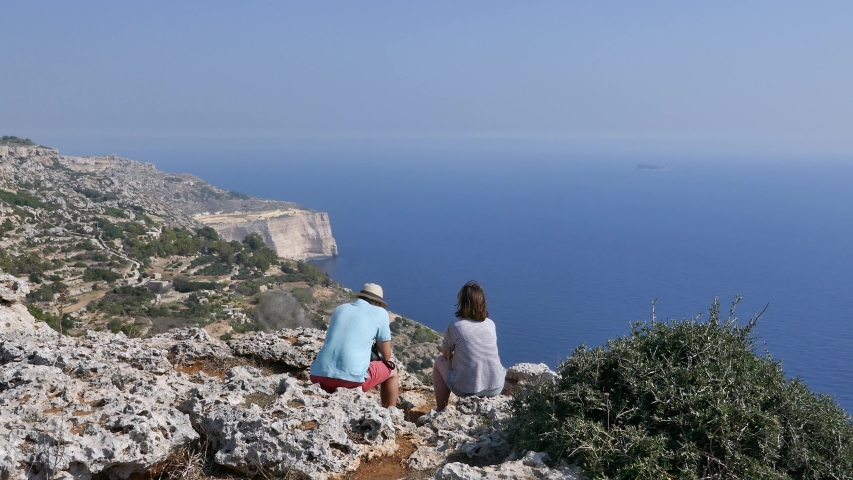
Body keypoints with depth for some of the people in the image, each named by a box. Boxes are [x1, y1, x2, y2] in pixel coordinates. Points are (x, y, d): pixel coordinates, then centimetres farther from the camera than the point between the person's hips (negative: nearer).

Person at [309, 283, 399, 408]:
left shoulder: (340, 308, 20)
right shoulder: (380, 313, 8)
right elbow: (386, 355, 14)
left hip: (319, 376, 5)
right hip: (352, 377, -4)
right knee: (392, 372, 22)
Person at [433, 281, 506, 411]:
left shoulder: (454, 327, -9)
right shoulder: (490, 324, 2)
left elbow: (446, 354, 7)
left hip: (467, 390, -4)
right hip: (495, 388, 4)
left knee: (440, 361, 22)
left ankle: (440, 410, 28)